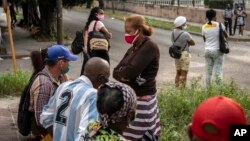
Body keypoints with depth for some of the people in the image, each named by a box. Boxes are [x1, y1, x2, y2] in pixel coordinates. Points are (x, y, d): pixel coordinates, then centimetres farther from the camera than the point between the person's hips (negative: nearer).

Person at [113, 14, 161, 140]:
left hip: (142, 99, -8)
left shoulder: (150, 47, -12)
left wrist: (120, 71, -1)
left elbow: (132, 71, -22)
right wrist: (124, 76, -13)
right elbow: (116, 72, 9)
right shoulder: (133, 49, 13)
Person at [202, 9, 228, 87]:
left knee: (208, 71, 10)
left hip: (207, 50, 3)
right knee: (218, 70, 2)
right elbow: (226, 36, 5)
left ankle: (208, 87, 14)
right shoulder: (219, 25, -7)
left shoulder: (204, 27, 2)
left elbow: (204, 39, 10)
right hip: (217, 50, -3)